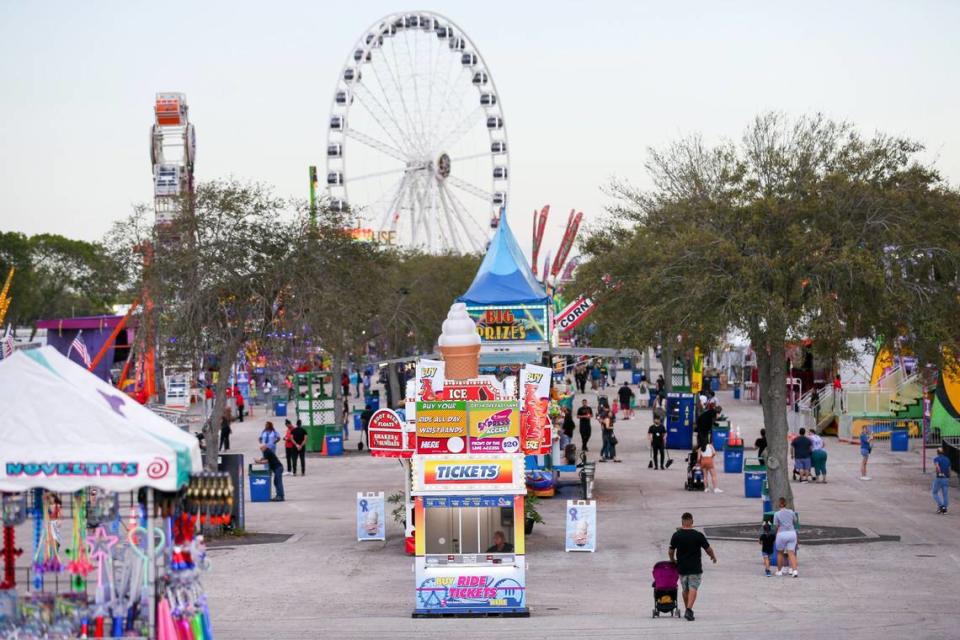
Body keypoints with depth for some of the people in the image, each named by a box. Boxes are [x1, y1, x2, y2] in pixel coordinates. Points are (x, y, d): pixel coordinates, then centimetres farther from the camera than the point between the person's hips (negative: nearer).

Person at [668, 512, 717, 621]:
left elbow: (671, 551, 3)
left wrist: (673, 560, 23)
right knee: (693, 588, -4)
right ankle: (689, 609, -21)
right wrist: (713, 557, 17)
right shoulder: (698, 535, -11)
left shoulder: (676, 535, -5)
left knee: (685, 590, 17)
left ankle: (687, 610, 26)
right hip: (695, 567, -3)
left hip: (682, 567, 3)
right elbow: (708, 549, -3)